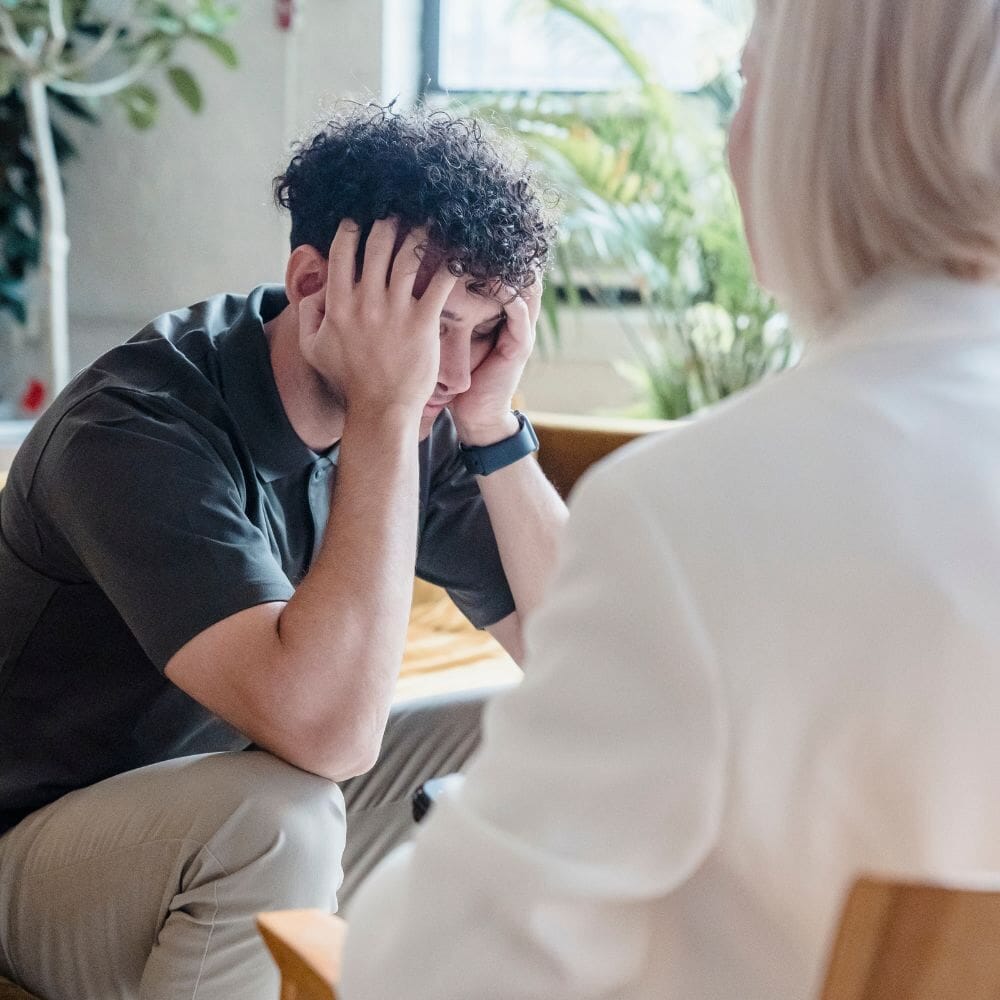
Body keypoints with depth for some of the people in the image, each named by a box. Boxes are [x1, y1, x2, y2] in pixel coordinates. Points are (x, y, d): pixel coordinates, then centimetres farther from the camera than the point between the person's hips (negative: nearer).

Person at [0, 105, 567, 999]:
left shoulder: (422, 418, -9)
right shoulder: (134, 427, -29)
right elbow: (327, 728, -41)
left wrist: (492, 423, -20)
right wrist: (382, 414, -36)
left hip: (255, 819, 7)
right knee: (275, 815, -36)